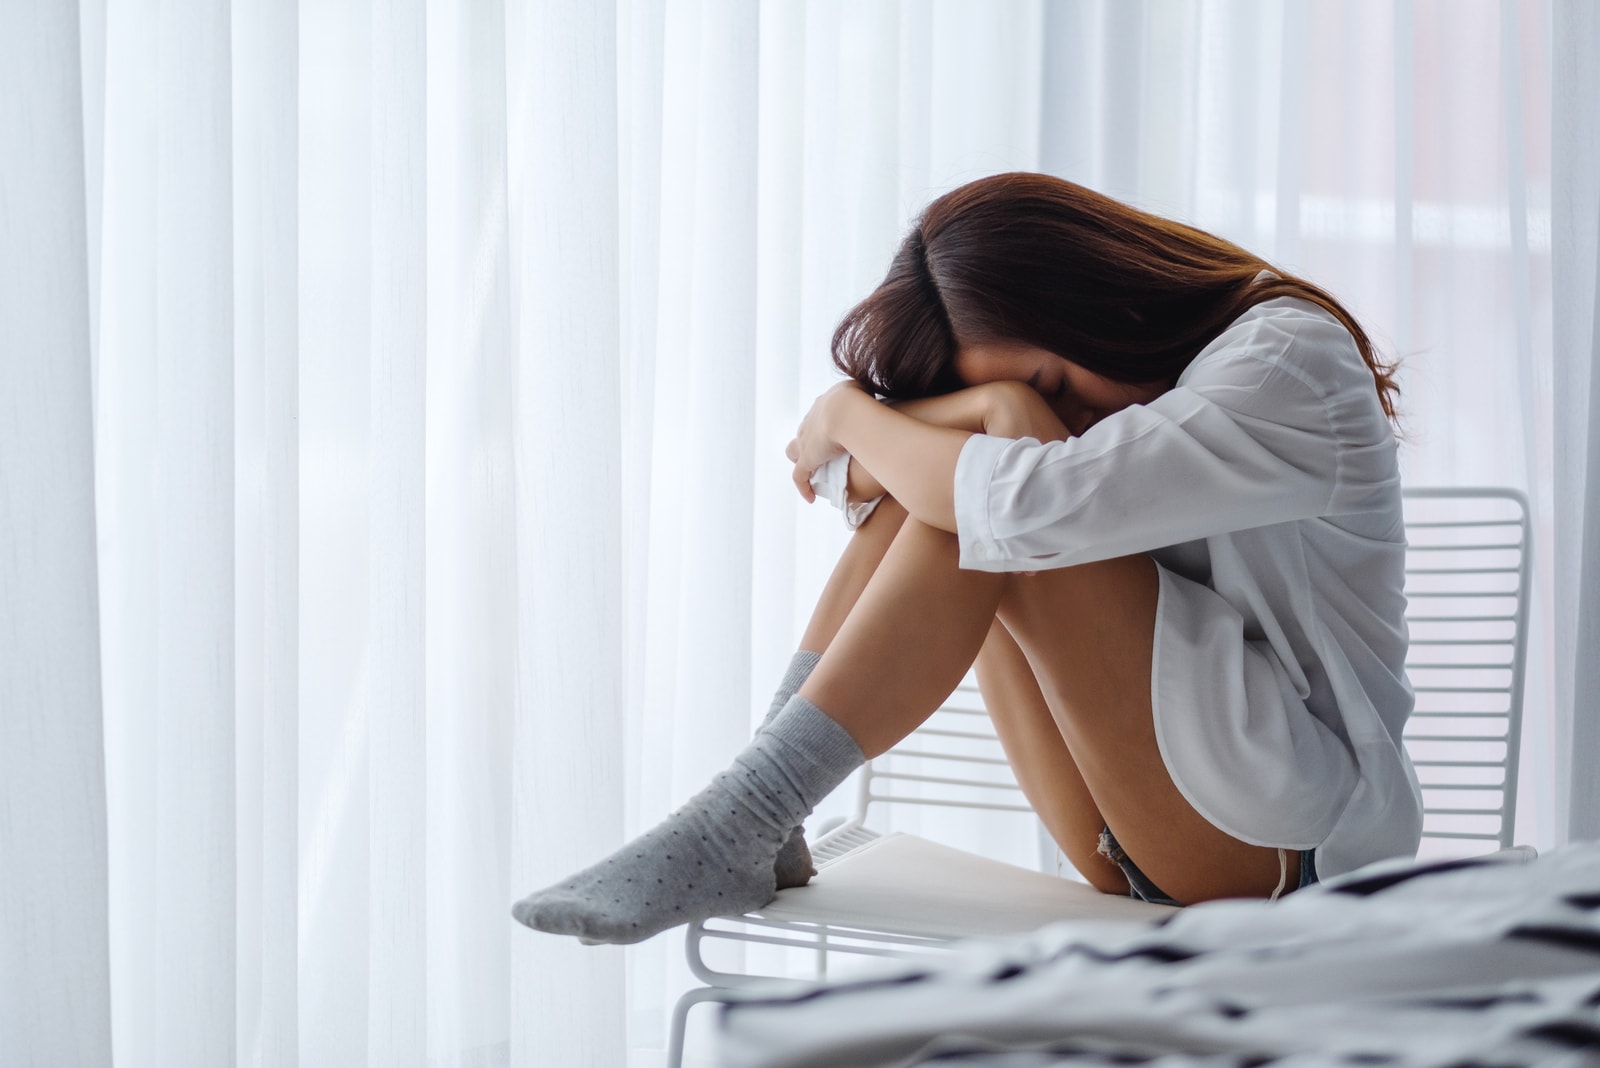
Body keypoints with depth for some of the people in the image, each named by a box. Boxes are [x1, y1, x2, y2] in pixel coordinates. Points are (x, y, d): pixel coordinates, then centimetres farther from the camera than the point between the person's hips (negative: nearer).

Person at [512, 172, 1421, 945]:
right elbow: (843, 473, 0)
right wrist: (972, 411, -21)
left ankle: (745, 824, -26)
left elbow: (1033, 504, -29)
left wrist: (849, 416, -13)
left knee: (991, 504, -24)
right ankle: (755, 819, -18)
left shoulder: (1290, 361, -14)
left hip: (1296, 833, -7)